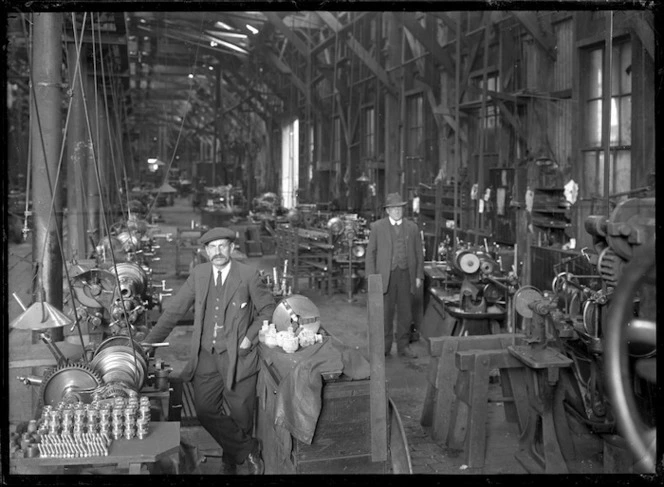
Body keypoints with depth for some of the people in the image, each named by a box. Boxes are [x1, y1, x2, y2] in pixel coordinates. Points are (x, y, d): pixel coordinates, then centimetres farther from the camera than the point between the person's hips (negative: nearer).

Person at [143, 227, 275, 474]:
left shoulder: (248, 275, -4)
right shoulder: (199, 274, 5)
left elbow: (268, 309, 4)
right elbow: (174, 310, 9)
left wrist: (251, 336, -7)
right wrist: (148, 343, 7)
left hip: (237, 357, -3)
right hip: (205, 357, 3)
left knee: (240, 414, 2)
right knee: (205, 411, -5)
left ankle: (231, 458, 27)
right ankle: (249, 449, 12)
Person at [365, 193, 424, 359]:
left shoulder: (412, 228, 10)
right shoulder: (377, 227, 3)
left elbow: (419, 253, 12)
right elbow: (370, 252, 3)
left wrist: (419, 276, 4)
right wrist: (371, 277, -3)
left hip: (406, 275, 2)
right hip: (385, 276, -2)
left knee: (406, 312, 6)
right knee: (385, 312, 0)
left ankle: (403, 346, 17)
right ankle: (384, 347, 11)